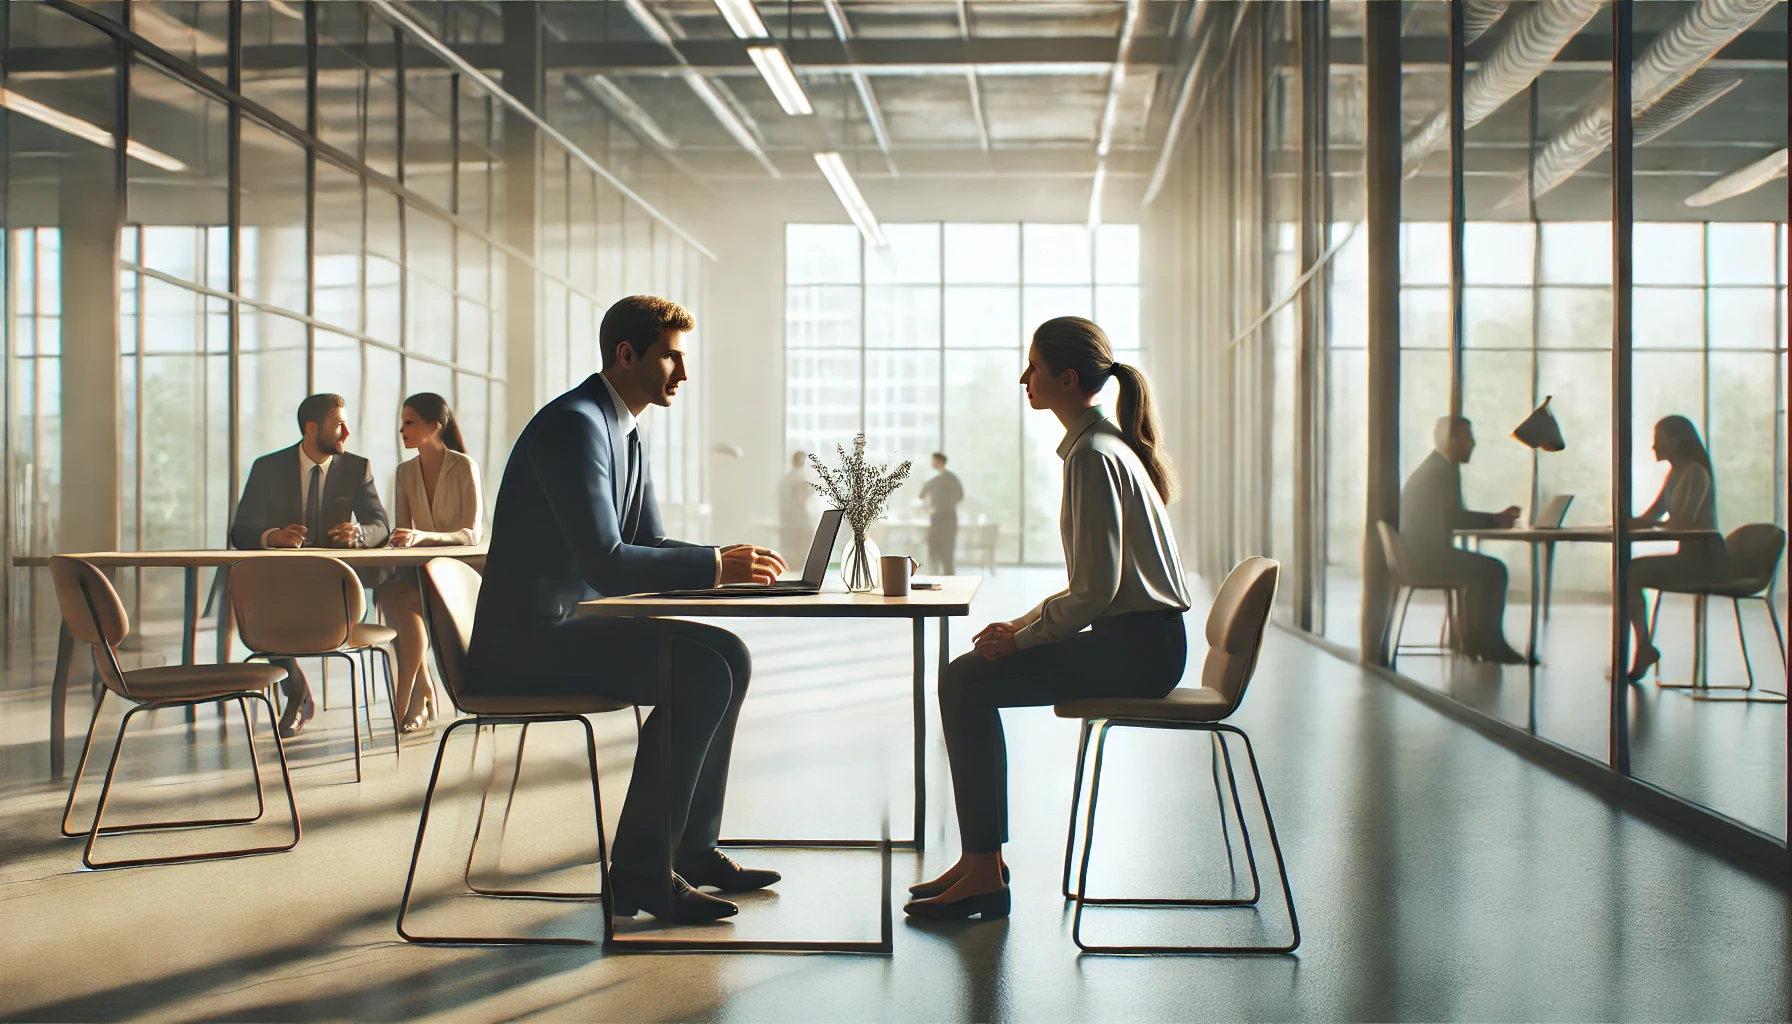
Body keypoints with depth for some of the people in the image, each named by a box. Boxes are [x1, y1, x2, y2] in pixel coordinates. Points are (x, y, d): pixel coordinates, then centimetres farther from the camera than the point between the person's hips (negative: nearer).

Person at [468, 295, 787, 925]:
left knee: (728, 656, 4)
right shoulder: (575, 424, -18)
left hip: (575, 622, 10)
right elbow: (605, 564, -25)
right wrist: (715, 567, -22)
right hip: (528, 641, -10)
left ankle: (692, 845, 11)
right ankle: (640, 872, -13)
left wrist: (726, 561, -4)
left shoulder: (624, 432, 15)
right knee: (701, 676, -21)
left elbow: (650, 545, 15)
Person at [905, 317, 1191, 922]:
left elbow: (1095, 589, -22)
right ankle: (982, 861, 8)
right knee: (966, 677, 7)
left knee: (966, 682, -14)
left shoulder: (1093, 455, -16)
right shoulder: (1106, 444, 16)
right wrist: (1023, 624, 10)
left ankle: (985, 876, -9)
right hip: (1137, 639, 10)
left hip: (1135, 648, -10)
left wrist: (1023, 637, -11)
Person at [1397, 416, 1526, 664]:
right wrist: (1495, 520, -5)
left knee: (1483, 570, 22)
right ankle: (1489, 644, -2)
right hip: (1426, 556, -11)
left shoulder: (1432, 467, 18)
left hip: (1418, 553, 11)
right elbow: (1454, 519, -18)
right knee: (1493, 570, -9)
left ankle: (1472, 639, 22)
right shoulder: (1443, 470, -14)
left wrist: (1495, 518, 14)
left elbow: (1451, 517, 20)